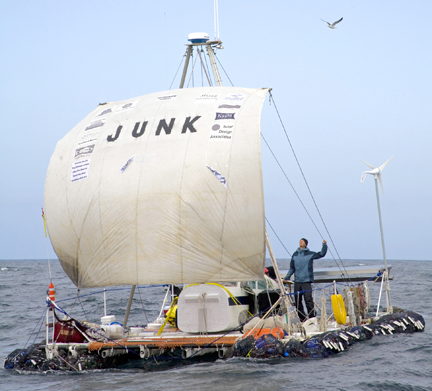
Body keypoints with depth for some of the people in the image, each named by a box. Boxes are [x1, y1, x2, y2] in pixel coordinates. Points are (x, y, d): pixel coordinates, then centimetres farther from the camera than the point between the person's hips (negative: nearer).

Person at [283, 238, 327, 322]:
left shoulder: (310, 254, 4)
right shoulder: (295, 255, 14)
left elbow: (322, 254, 4)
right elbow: (292, 268, 20)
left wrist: (324, 245, -8)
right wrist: (286, 277, 14)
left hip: (306, 281, -4)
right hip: (297, 281, 4)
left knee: (308, 300, -14)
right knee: (297, 301, 5)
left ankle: (312, 317, -10)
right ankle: (302, 319, 13)